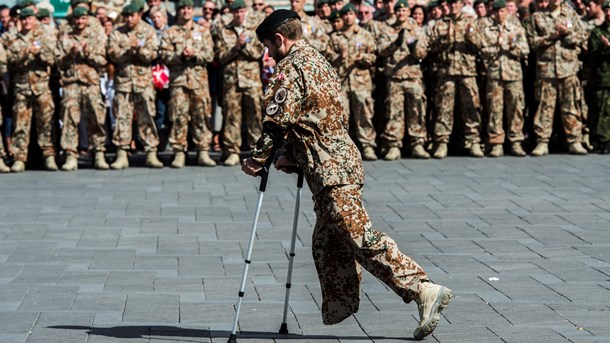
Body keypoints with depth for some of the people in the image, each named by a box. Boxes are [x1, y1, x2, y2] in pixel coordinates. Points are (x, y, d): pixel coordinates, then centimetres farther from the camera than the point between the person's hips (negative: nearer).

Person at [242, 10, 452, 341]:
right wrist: (291, 156, 19)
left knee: (361, 237, -12)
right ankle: (338, 308, 17)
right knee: (328, 241, 13)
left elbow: (277, 119, -16)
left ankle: (424, 291, -18)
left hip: (330, 168, -10)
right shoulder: (320, 62, 19)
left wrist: (258, 159, -5)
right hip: (342, 158, 10)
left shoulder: (289, 68, -10)